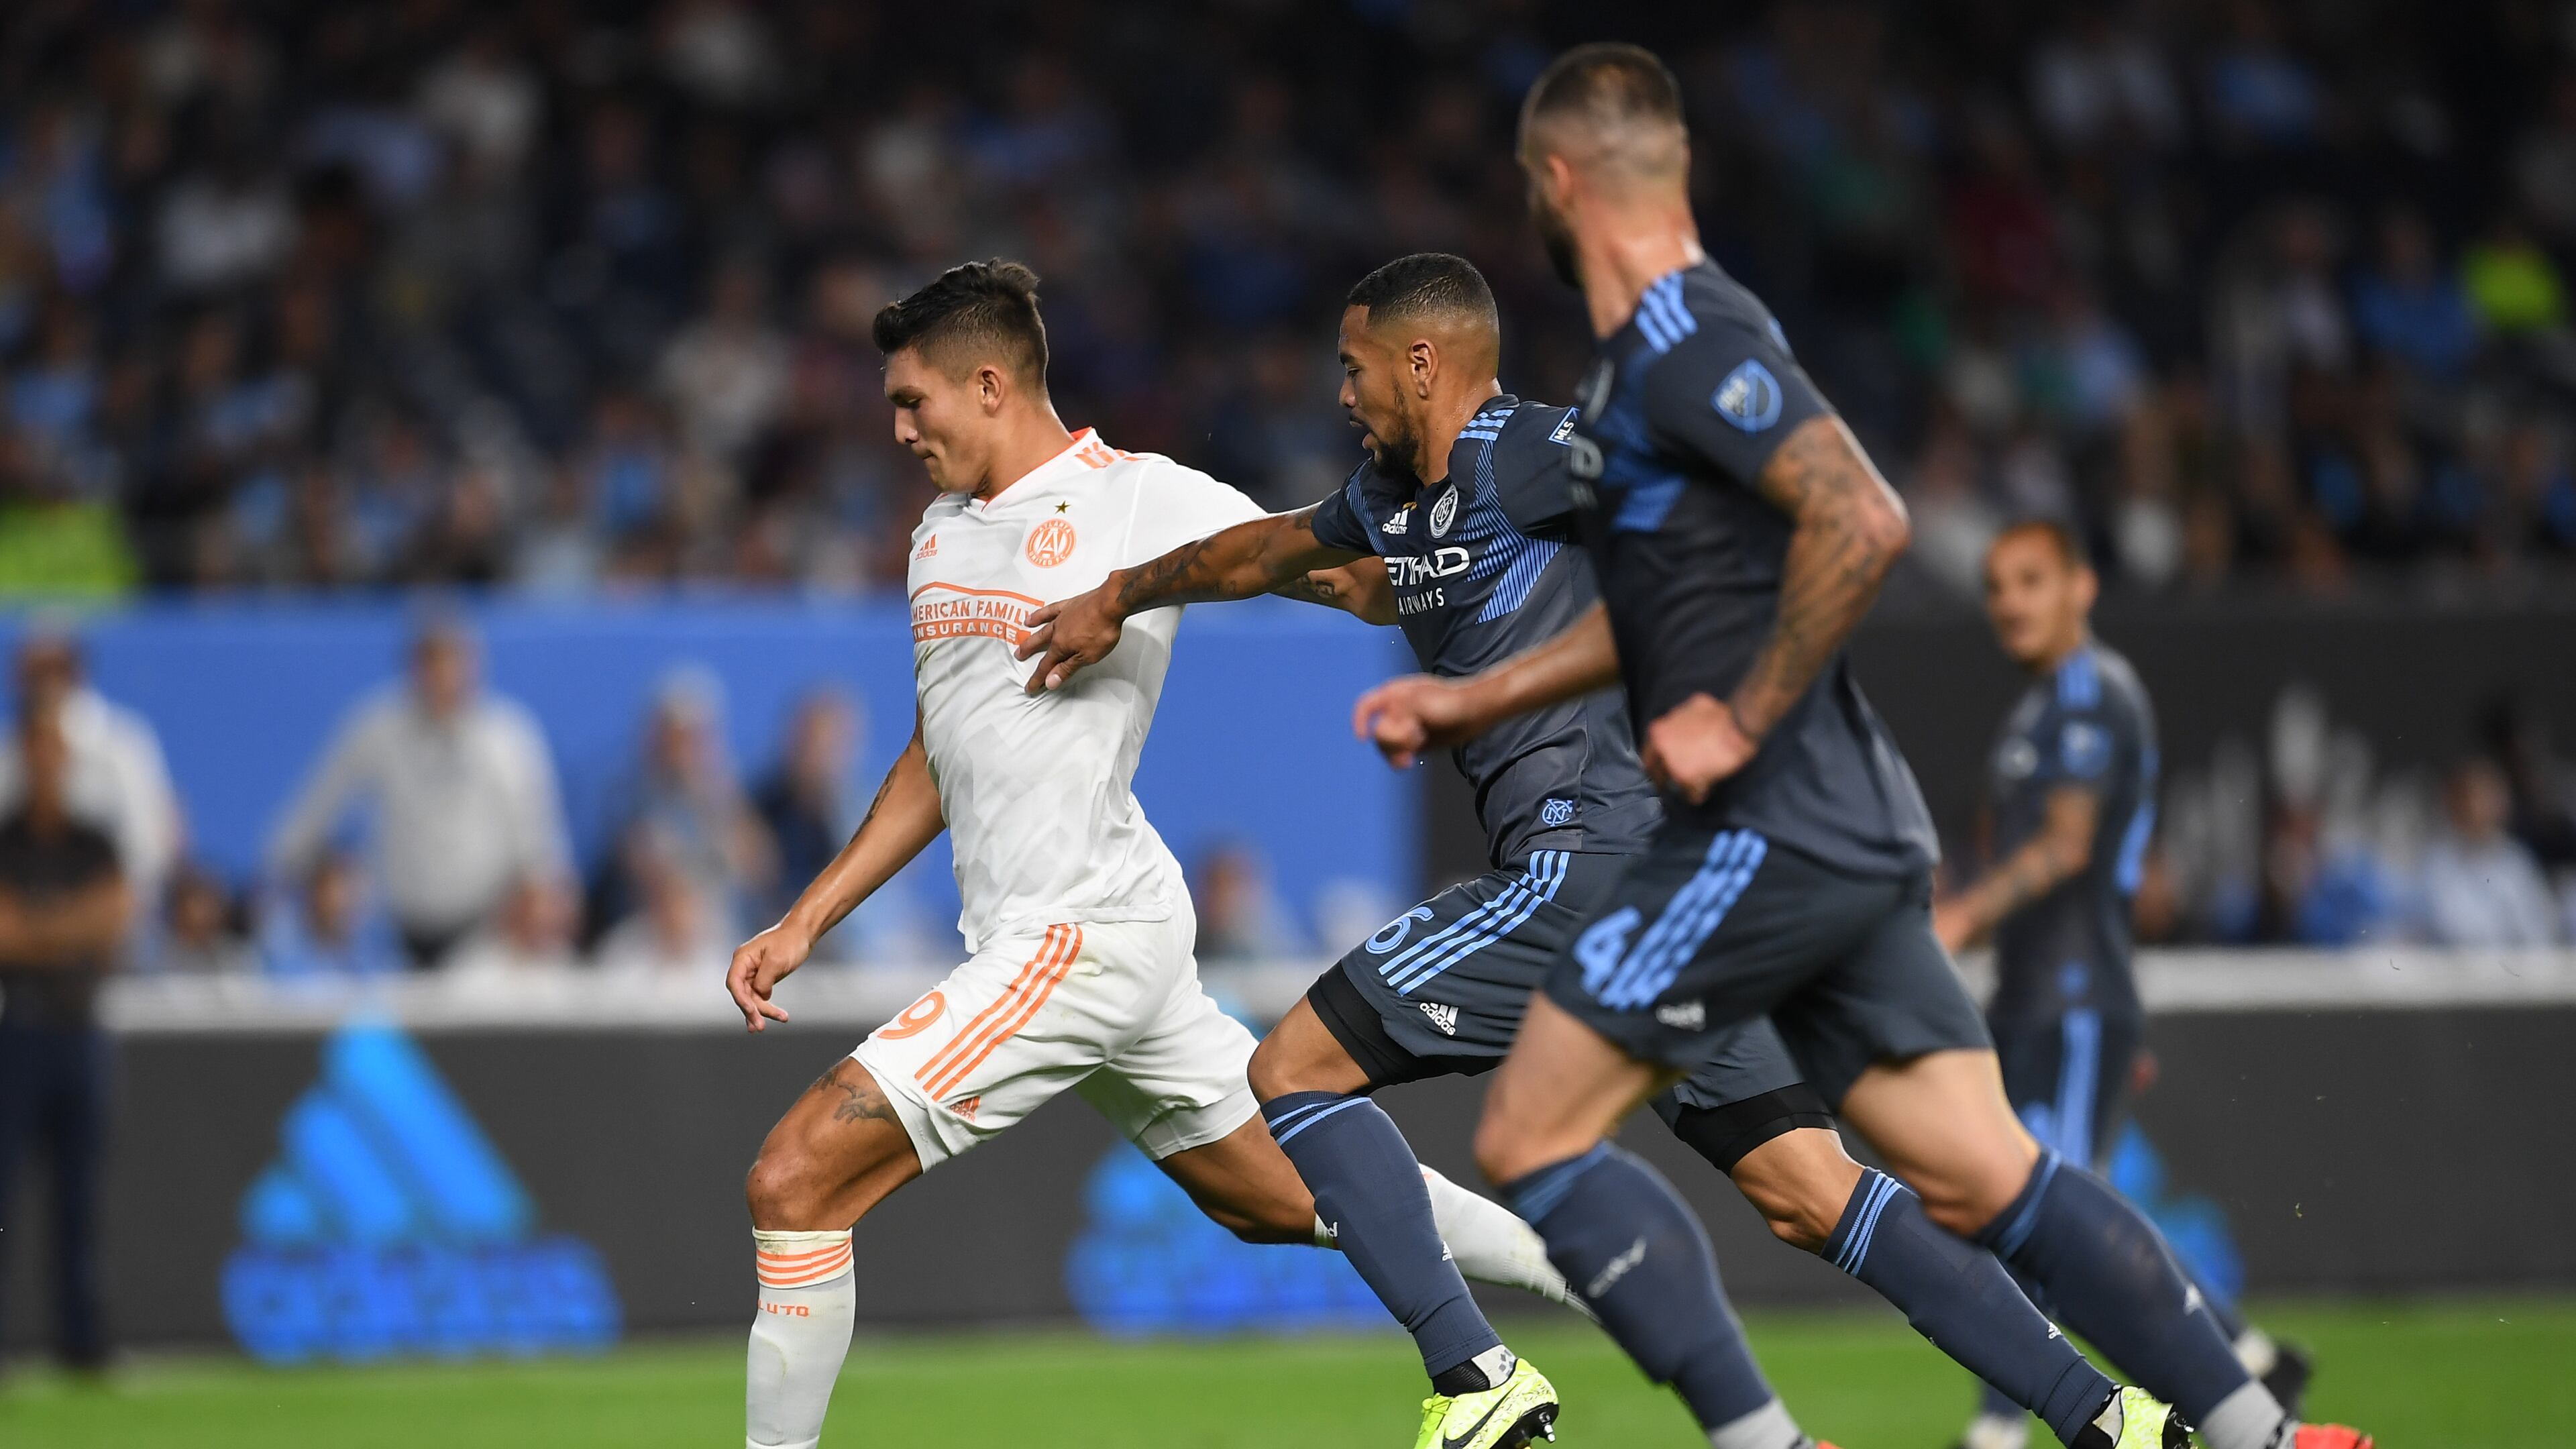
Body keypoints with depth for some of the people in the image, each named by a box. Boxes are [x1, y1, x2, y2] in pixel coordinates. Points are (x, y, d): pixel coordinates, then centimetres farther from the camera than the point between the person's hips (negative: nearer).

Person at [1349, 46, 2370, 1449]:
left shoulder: (1685, 345, -13)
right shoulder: (1646, 355, 18)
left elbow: (1861, 521, -25)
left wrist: (1741, 721, -19)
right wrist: (1466, 700, 29)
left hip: (1773, 830, -10)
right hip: (1849, 833, 10)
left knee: (1530, 1134, -6)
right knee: (1982, 1178, 8)